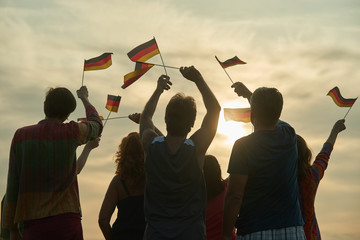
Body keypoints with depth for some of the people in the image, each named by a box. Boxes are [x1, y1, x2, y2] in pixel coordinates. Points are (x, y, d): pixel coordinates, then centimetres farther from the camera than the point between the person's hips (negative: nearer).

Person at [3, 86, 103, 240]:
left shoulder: (21, 136, 4)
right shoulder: (72, 132, 1)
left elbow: (12, 187, 5)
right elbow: (97, 125, 26)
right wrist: (84, 98, 44)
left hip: (33, 225, 2)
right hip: (67, 221, -1)